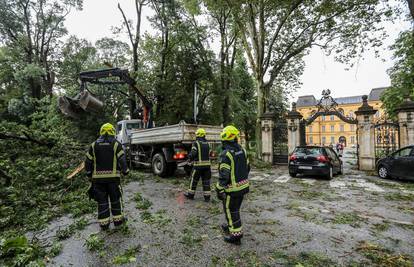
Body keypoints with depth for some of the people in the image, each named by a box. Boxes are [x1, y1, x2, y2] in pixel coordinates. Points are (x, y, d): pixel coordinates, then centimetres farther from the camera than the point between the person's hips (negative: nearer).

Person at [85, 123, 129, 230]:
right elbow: (122, 160, -9)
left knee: (102, 200, 11)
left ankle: (104, 223, 18)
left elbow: (88, 162, 7)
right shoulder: (116, 144, -4)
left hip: (98, 177, 3)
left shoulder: (94, 145, 6)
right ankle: (117, 219, 21)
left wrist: (89, 174, 19)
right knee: (115, 199, 12)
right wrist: (125, 171, 4)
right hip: (113, 177, -2)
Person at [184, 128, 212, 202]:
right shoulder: (207, 143, 10)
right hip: (207, 164, 5)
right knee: (206, 181, 9)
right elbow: (209, 154, 12)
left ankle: (190, 194, 23)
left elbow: (193, 154, -18)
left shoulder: (196, 143, -10)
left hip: (198, 165, -5)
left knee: (194, 180, 10)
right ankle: (207, 197, 12)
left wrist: (189, 157, 2)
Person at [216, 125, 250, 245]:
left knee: (231, 211, 8)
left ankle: (236, 235, 16)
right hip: (243, 186, 8)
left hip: (232, 188, -8)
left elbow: (224, 175, -23)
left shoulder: (226, 154, -22)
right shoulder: (242, 150, 2)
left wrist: (219, 190, -14)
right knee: (235, 209, 24)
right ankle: (231, 226, 42)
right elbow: (247, 168, 12)